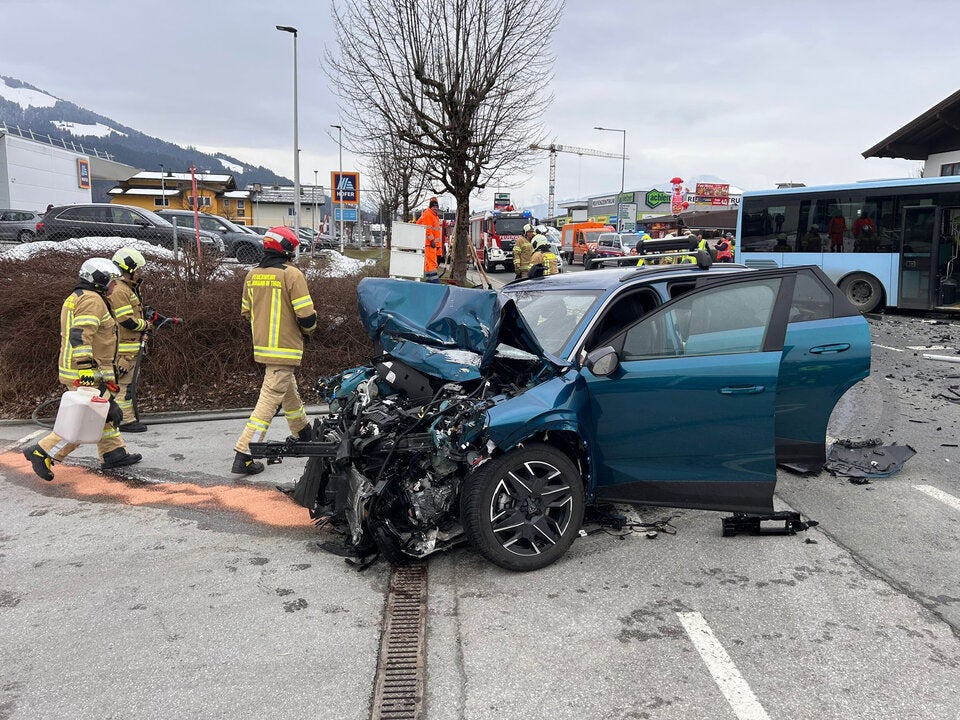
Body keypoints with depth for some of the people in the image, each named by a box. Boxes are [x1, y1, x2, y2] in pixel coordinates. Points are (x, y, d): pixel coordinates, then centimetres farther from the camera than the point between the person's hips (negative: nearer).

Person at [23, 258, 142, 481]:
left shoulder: (77, 298, 20)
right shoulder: (92, 300, -14)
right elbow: (80, 335, -25)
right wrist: (86, 369, -29)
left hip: (91, 372, 11)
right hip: (89, 375, -11)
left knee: (107, 414, 17)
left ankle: (113, 453, 24)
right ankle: (43, 452, -4)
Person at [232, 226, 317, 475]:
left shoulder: (252, 275, 6)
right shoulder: (291, 274, -14)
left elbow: (246, 312, 14)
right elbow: (306, 316, -16)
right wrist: (308, 328, 6)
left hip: (261, 347, 8)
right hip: (285, 349, -8)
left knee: (289, 392, 25)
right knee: (269, 401, -5)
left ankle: (305, 434, 44)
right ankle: (243, 455, -7)